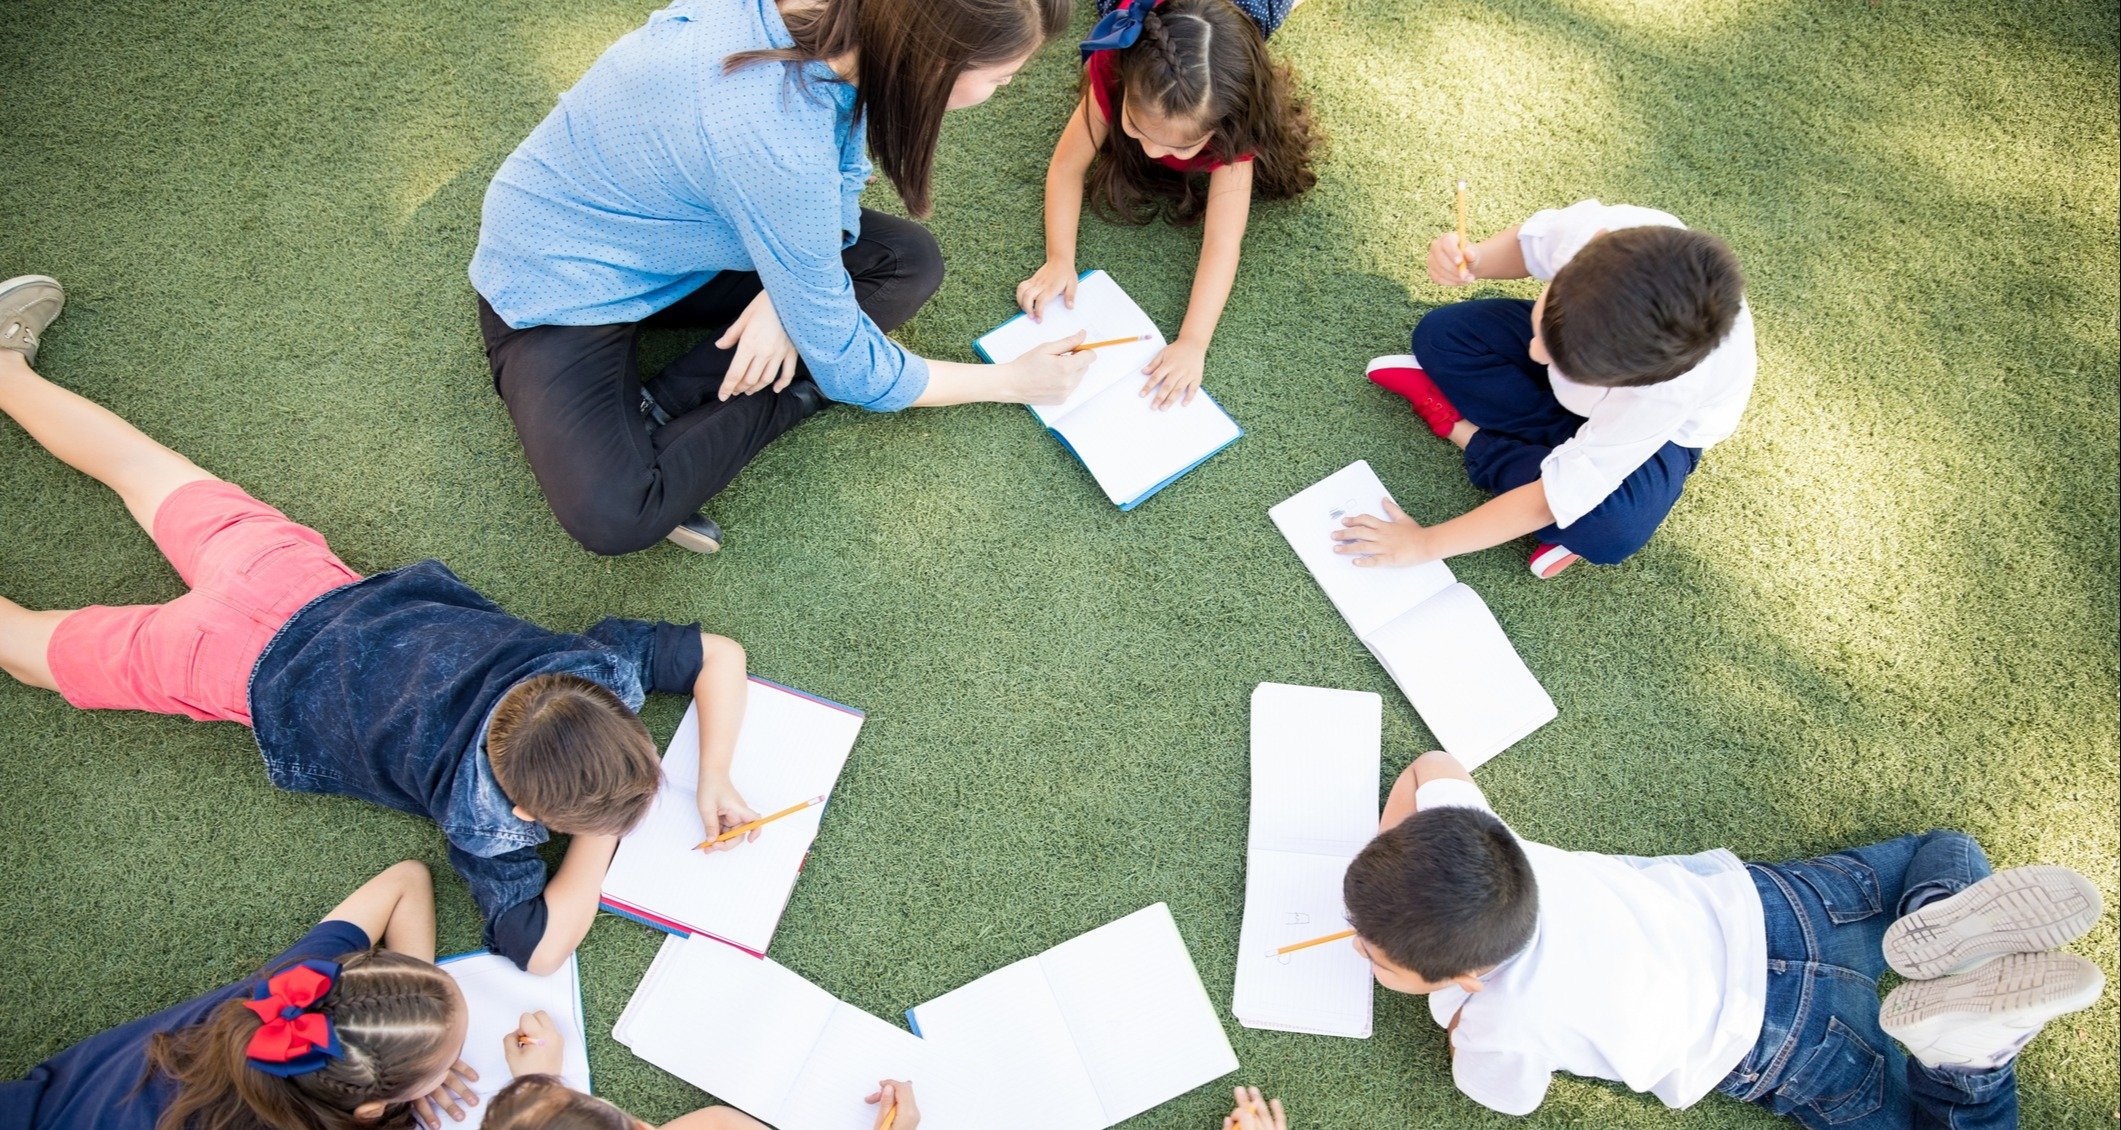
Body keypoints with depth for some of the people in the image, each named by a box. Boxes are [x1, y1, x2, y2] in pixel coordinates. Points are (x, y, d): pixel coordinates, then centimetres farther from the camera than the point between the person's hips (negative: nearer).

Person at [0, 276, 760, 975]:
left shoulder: (595, 666, -27)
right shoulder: (484, 820, -33)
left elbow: (722, 655, -17)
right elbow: (536, 950, -27)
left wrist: (714, 778, -22)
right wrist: (602, 839, -25)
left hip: (320, 589, 4)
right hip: (254, 668, -4)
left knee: (148, 473, 27)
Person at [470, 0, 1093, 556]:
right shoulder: (773, 140, -36)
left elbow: (841, 175, 0)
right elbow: (842, 361, -23)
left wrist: (784, 292, -18)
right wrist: (1013, 381, -13)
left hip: (668, 230, 8)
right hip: (562, 279, -8)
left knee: (908, 262, -7)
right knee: (614, 517, -31)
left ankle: (659, 403, -9)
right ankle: (794, 395, -9)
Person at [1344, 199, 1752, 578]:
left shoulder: (1671, 389, -45)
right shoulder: (1599, 228, -37)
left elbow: (1558, 495, -38)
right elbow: (1529, 244, -11)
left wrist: (1424, 543, -32)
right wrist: (1473, 259, -34)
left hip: (1666, 427, -4)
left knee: (1610, 531, -34)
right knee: (1439, 333, -15)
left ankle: (1460, 426, -14)